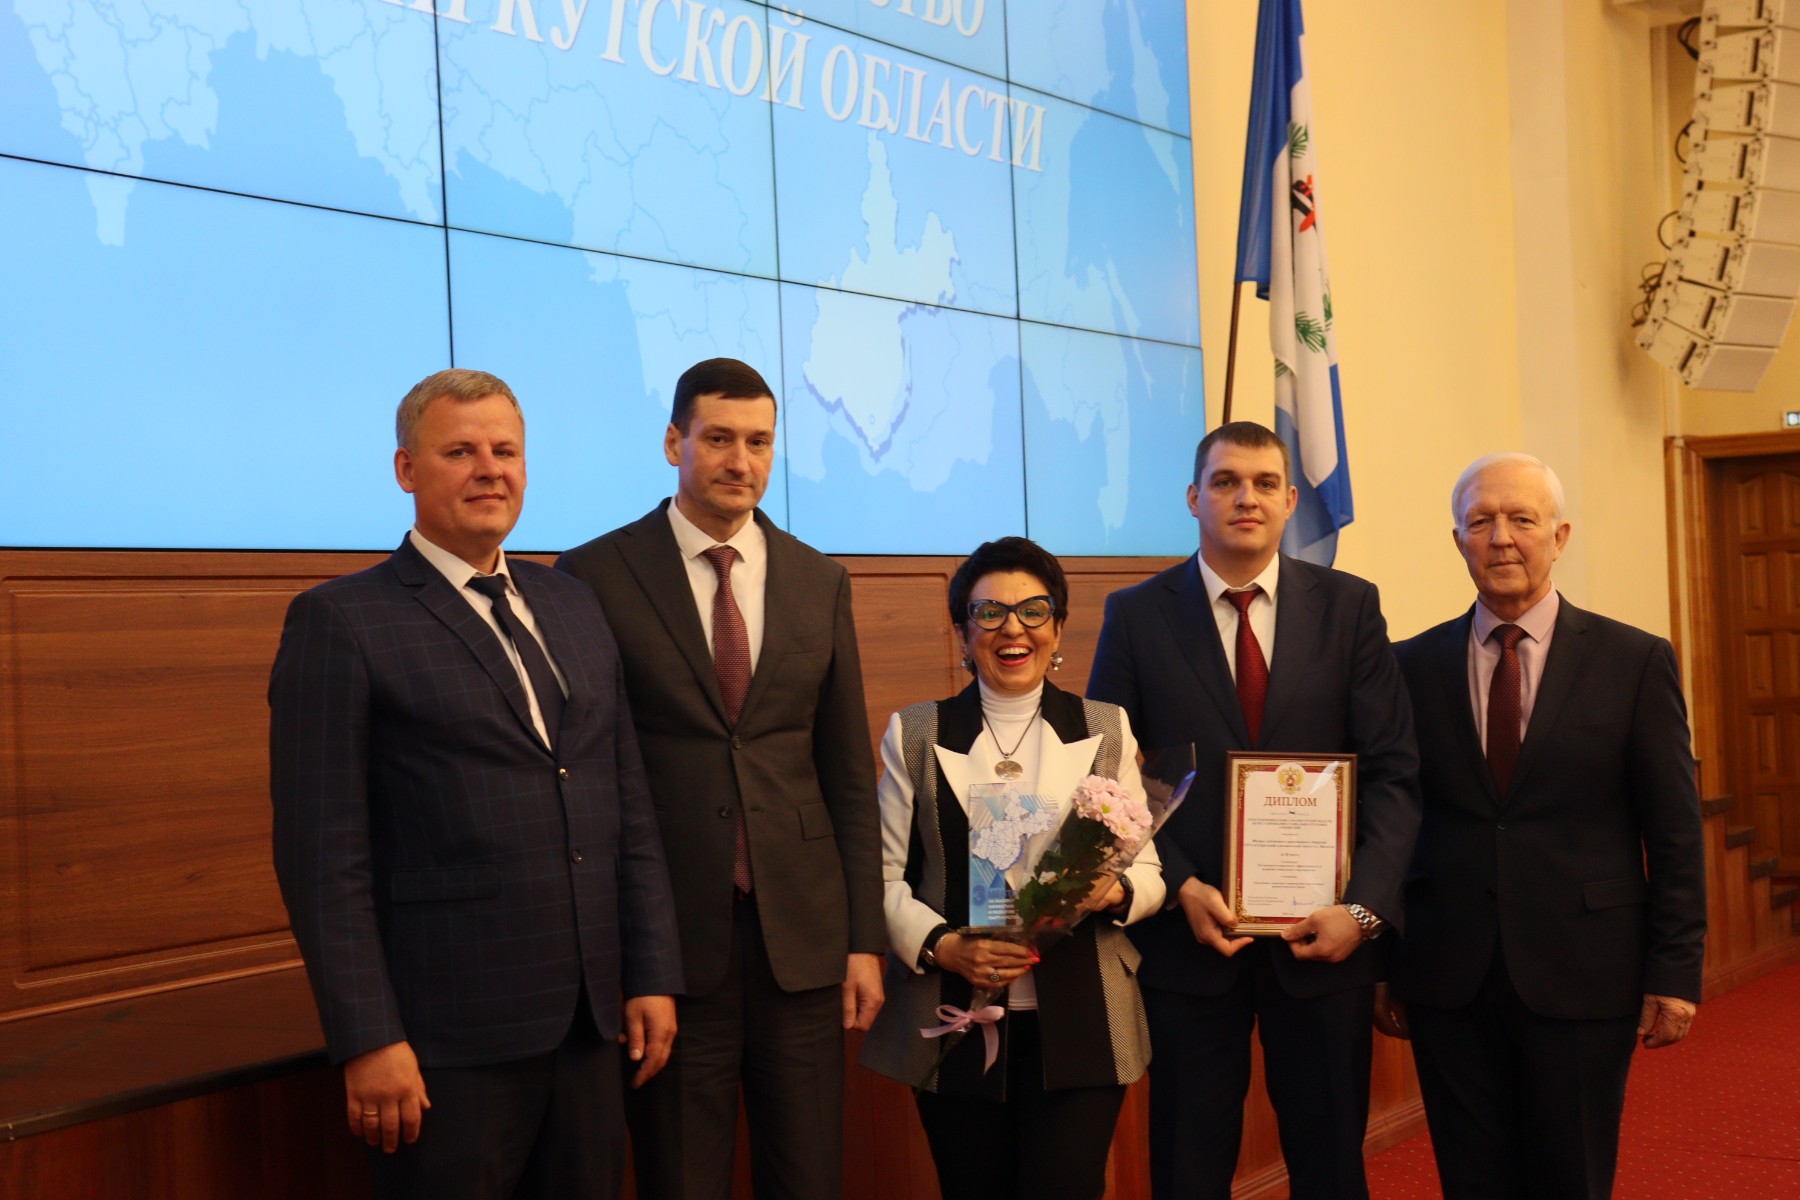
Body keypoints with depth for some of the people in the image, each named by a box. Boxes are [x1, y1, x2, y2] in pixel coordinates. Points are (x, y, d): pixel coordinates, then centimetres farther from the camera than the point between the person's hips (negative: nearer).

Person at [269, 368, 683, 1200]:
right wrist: (367, 1039, -14)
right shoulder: (340, 623, -6)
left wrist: (652, 973, 9)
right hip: (447, 1040, -5)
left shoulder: (574, 608, 12)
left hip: (586, 1022, 6)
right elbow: (323, 850, -10)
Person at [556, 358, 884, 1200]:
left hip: (802, 935, 3)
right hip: (667, 938, -3)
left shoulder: (819, 582, 8)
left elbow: (849, 773, 9)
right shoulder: (596, 577, -3)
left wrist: (865, 939, 5)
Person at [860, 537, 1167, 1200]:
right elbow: (884, 876, 3)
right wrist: (941, 945, -14)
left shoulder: (1105, 729, 9)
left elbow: (1149, 868, 9)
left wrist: (1115, 891, -14)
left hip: (1079, 1027, 0)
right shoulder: (916, 734, 7)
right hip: (956, 1027, 0)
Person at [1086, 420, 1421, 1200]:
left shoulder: (1349, 606, 2)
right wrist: (1181, 889, -13)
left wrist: (1365, 907, -13)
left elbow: (1391, 770, -2)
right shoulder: (1136, 616, 0)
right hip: (1188, 932, -1)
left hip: (1323, 936, 1)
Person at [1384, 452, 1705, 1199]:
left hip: (1581, 980, -1)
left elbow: (1674, 834, 0)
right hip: (1448, 981, 2)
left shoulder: (1635, 662, -1)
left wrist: (1675, 971, -4)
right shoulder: (1413, 666, 3)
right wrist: (1382, 965, 5)